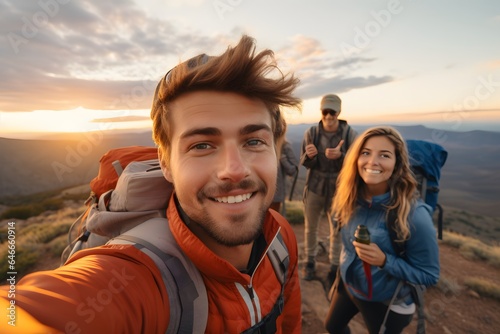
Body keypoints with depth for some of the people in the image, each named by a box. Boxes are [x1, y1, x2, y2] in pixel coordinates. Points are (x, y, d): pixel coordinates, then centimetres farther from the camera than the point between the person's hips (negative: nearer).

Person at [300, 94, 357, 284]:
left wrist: (340, 156, -30)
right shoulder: (311, 132, -6)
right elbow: (304, 163, -5)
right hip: (314, 187, 1)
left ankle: (334, 267, 26)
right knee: (310, 227, 12)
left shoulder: (349, 134, -8)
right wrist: (309, 156, -29)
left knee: (337, 230, 6)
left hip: (338, 188, -1)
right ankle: (310, 262, 32)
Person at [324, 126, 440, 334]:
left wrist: (384, 261, -33)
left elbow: (429, 275, -19)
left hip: (388, 302, -4)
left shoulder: (414, 214, -30)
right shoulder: (352, 198, -16)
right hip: (348, 284, 4)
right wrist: (342, 273, 11)